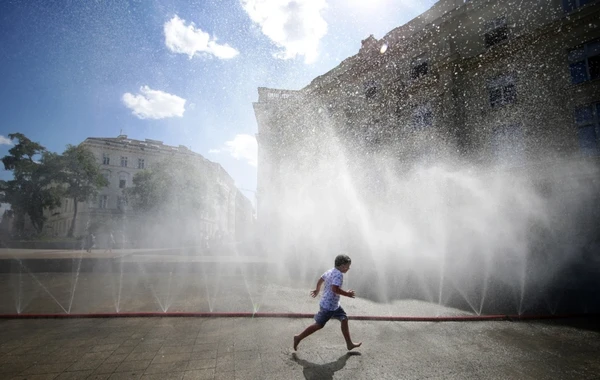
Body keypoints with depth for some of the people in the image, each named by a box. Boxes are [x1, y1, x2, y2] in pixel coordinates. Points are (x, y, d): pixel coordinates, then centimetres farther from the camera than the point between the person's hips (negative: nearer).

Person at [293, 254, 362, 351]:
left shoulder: (330, 271, 7)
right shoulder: (339, 274, -22)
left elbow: (320, 280, 19)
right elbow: (335, 289, -34)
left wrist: (317, 290, 36)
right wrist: (347, 294, -22)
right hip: (328, 306, -10)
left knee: (344, 319, 13)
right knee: (319, 325, 3)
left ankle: (349, 344, 23)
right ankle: (298, 338, 15)